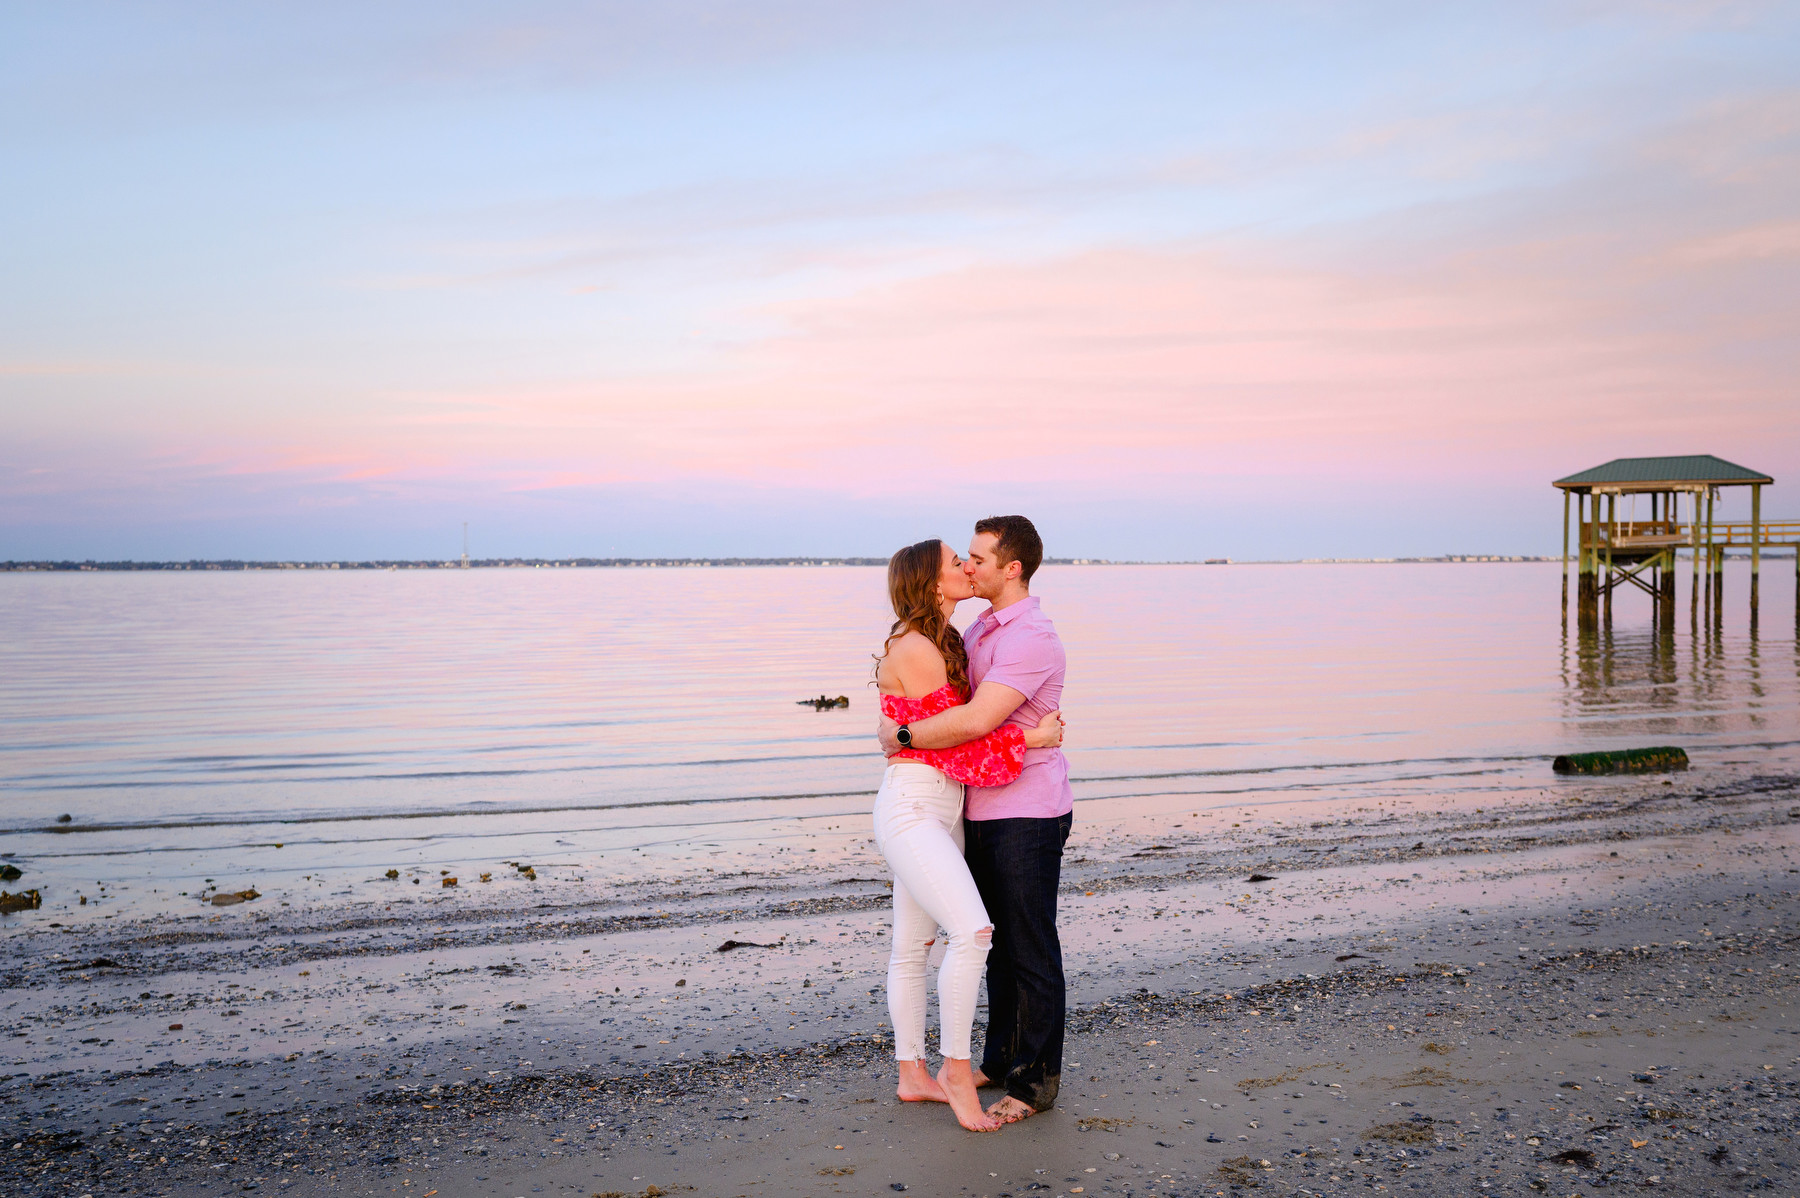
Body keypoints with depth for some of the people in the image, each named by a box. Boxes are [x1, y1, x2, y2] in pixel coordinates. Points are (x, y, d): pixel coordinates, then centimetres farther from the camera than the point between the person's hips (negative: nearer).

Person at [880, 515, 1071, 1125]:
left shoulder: (1031, 638, -20)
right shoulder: (980, 629, 11)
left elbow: (977, 720, -30)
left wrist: (903, 735, -18)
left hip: (1028, 815, -9)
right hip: (984, 811, 9)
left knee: (1031, 950, 1)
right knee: (998, 942, 17)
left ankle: (1035, 1082, 11)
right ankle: (1002, 1059, 30)